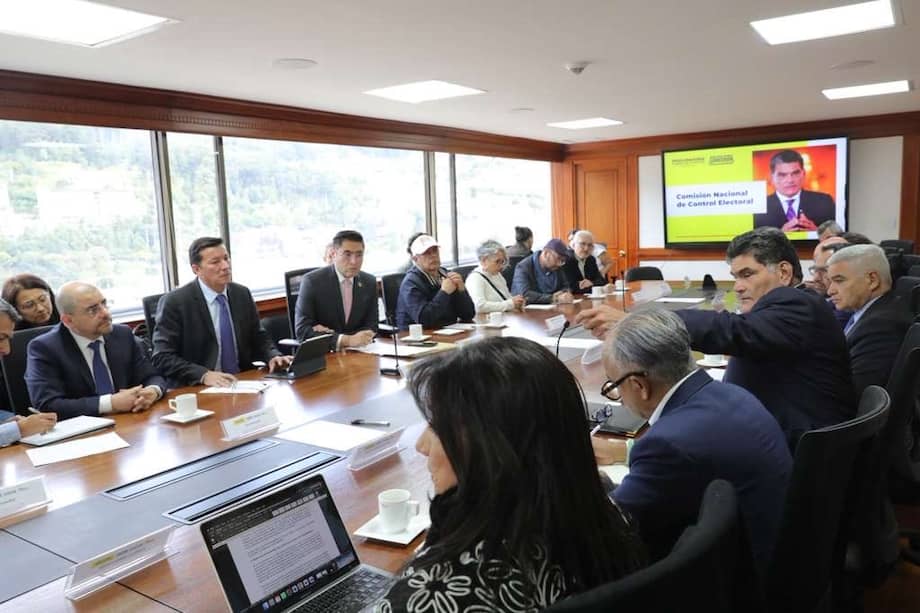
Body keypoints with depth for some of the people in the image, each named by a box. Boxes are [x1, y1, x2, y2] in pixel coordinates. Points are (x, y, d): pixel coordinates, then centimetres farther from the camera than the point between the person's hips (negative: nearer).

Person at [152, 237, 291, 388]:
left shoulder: (242, 294, 7)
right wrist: (204, 375, -23)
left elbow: (258, 338, 16)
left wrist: (273, 356, -5)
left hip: (243, 384, 3)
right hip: (197, 390, -3)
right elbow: (162, 357, -10)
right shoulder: (174, 302, -6)